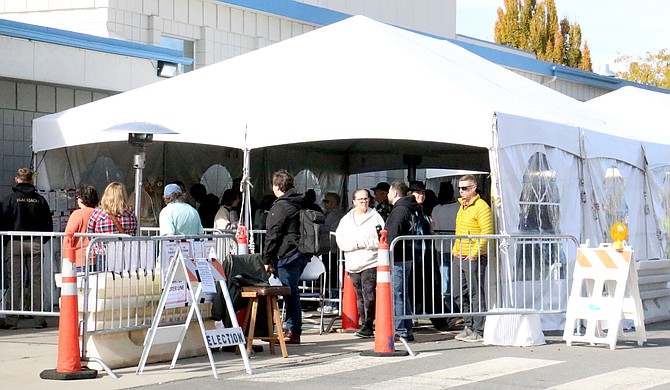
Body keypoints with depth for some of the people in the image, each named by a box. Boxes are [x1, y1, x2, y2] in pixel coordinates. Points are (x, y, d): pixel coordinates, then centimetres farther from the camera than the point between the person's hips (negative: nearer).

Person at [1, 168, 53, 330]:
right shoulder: (40, 200, 4)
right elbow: (49, 224, 7)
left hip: (15, 244, -2)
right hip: (35, 245, 2)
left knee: (14, 281, 0)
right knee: (36, 280, 5)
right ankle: (39, 320, 6)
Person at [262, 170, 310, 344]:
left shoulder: (279, 207, -10)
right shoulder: (300, 204, 16)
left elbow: (272, 235, -12)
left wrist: (267, 259, -8)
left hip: (287, 255, -8)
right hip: (303, 254, 8)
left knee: (290, 292, -6)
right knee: (292, 292, 13)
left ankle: (293, 331, -4)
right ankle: (293, 329, 15)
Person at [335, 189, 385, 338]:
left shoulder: (376, 217, 5)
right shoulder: (346, 220, 15)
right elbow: (341, 242, 5)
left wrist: (363, 243, -11)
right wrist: (356, 244, -10)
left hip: (371, 263, -4)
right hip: (353, 264, 4)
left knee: (368, 294, -14)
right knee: (360, 297, 7)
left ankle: (367, 326, -13)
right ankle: (365, 325, 13)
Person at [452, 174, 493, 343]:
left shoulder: (481, 207, -10)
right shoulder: (462, 206, 18)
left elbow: (487, 233, -18)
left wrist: (473, 254, -19)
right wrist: (455, 250, 16)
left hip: (474, 258, -9)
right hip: (459, 258, 9)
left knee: (476, 294, -4)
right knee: (458, 293, 11)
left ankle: (479, 331, 1)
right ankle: (470, 326, 22)